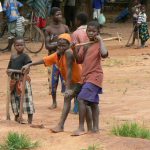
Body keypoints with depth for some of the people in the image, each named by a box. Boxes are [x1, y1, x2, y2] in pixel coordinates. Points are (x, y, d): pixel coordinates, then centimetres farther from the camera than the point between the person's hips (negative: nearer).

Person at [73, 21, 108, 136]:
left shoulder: (98, 44, -10)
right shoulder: (85, 45, 12)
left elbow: (104, 54, -31)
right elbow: (79, 60, 11)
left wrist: (100, 40, -23)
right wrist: (74, 49, -3)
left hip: (94, 76, -8)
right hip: (86, 76, 8)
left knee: (81, 99, -16)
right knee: (93, 102, 13)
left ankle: (81, 128, -13)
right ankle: (95, 127, 20)